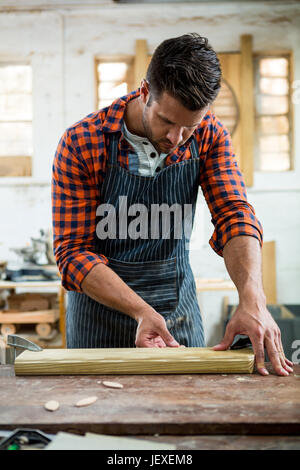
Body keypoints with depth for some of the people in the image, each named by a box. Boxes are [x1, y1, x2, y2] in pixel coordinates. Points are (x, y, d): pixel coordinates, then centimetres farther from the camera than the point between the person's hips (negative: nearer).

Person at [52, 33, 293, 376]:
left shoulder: (209, 136, -8)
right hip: (101, 315, -2)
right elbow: (73, 252, -17)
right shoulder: (81, 144, -18)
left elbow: (234, 216, -17)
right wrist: (141, 311, -31)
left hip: (180, 311, 3)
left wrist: (252, 299, -35)